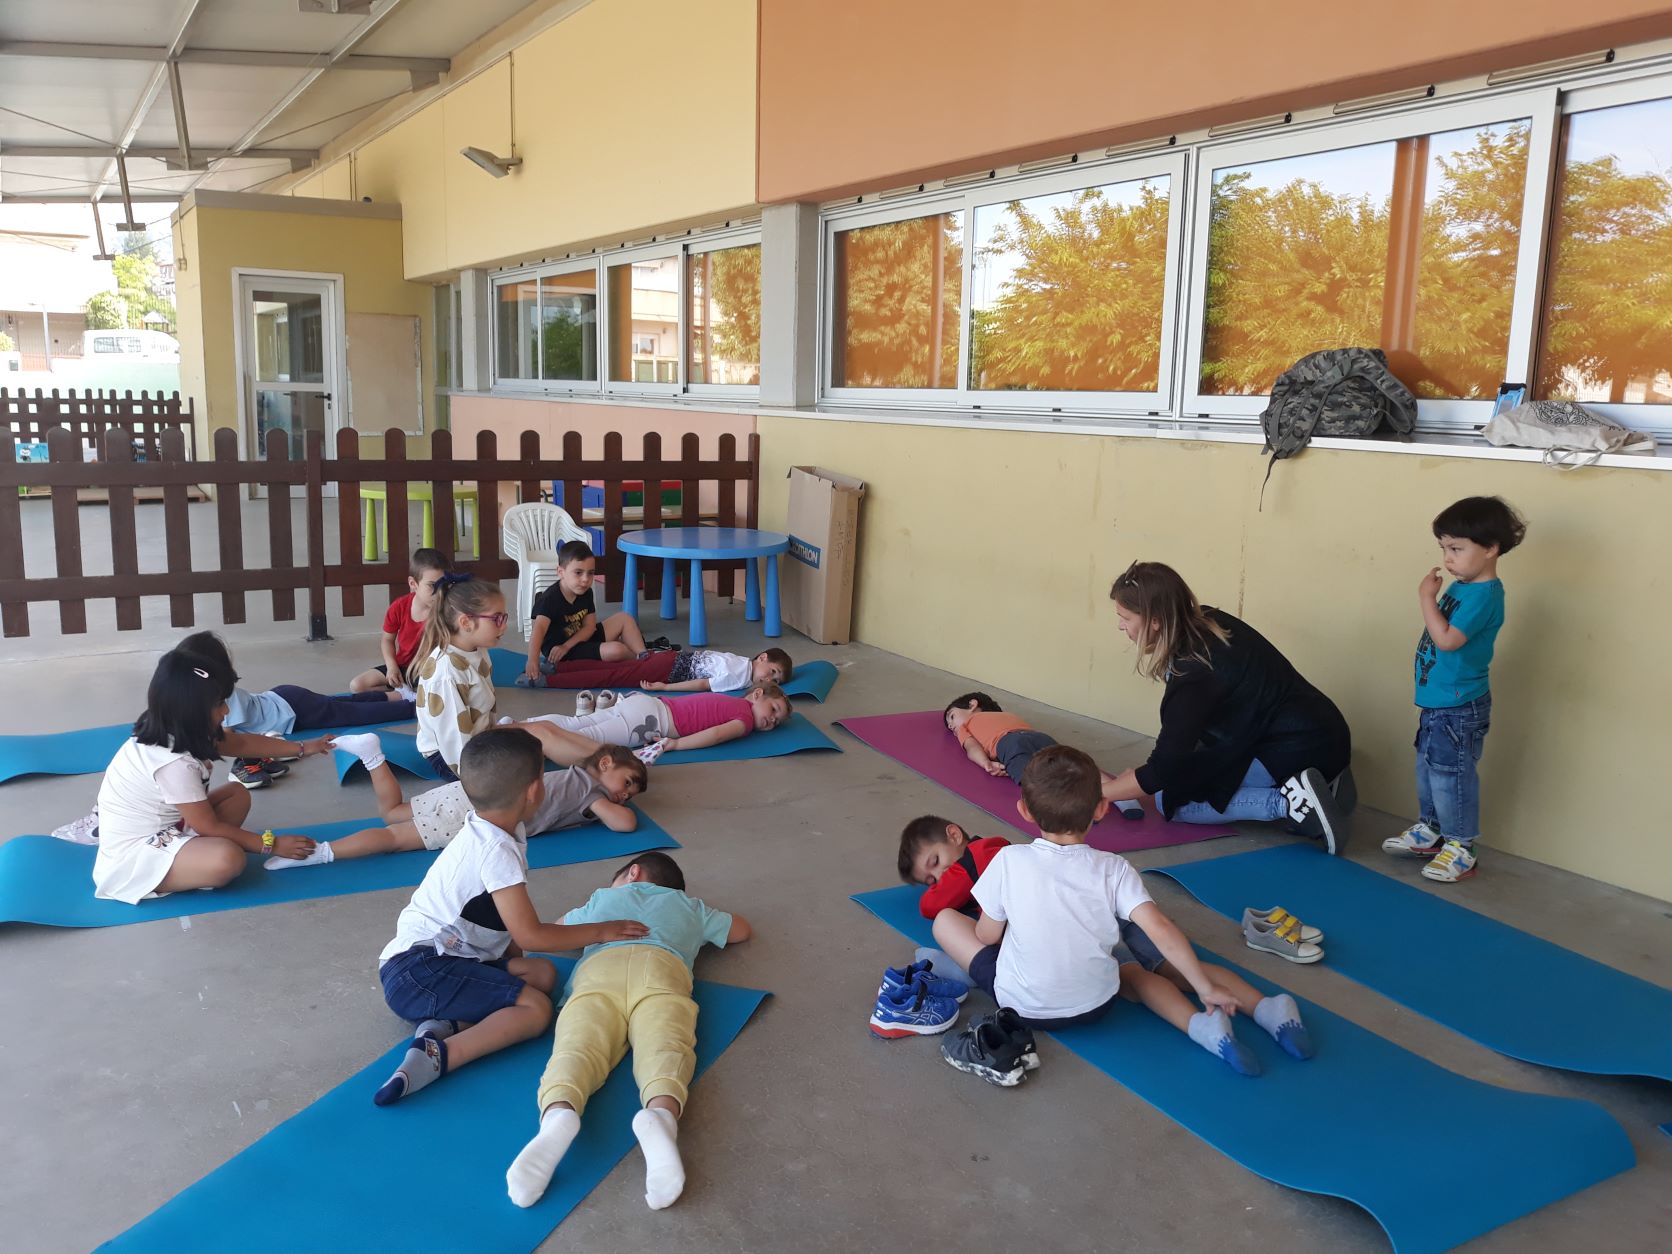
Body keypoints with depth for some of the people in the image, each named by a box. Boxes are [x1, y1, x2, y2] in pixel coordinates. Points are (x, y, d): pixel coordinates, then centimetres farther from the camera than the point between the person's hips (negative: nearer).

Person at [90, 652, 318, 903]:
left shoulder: (172, 732, -3)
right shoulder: (174, 763, -29)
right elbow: (210, 827, -19)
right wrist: (272, 844, -12)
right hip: (132, 855, -10)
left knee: (237, 794, 6)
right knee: (229, 859, -32)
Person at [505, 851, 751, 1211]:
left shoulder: (602, 898, 44)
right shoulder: (690, 907, 41)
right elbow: (742, 929, 57)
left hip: (597, 968, 0)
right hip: (662, 967, 0)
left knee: (577, 1047, -23)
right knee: (664, 1047, -25)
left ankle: (559, 1113, -58)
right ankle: (661, 1113, -59)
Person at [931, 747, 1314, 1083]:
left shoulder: (1009, 861, -13)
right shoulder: (1112, 869, -10)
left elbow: (987, 936, -4)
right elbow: (1161, 930, -17)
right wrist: (1206, 989, -9)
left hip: (1021, 1004, -2)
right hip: (1094, 1005, 2)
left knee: (945, 919, 12)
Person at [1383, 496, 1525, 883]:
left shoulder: (1483, 595, -21)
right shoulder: (1463, 586, 8)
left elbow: (1447, 639, -28)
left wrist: (1426, 598, -22)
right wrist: (1433, 597, 6)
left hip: (1458, 708, -10)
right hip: (1438, 702, 10)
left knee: (1450, 776, -3)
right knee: (1427, 770, 20)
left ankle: (1461, 849, 9)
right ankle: (1429, 831, 35)